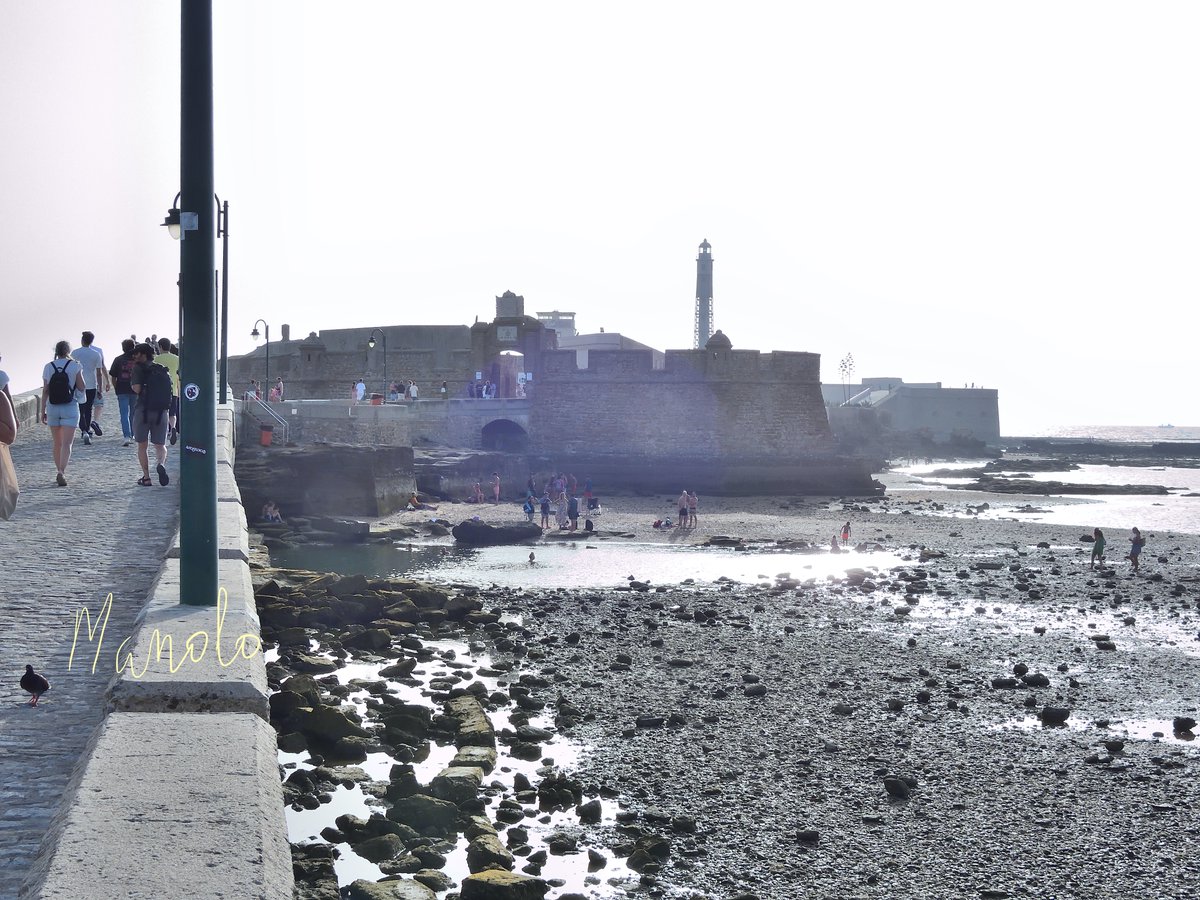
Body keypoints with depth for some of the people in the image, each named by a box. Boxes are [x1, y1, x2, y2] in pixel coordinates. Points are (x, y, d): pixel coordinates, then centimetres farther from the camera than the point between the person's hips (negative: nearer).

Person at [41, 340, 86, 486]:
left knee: (57, 443, 15)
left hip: (52, 408, 3)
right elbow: (81, 388, -4)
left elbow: (45, 391, 1)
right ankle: (61, 472, -22)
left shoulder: (48, 367, 1)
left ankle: (60, 472, 23)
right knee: (66, 443, -7)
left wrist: (43, 411, 6)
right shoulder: (75, 366, -6)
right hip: (70, 408, -3)